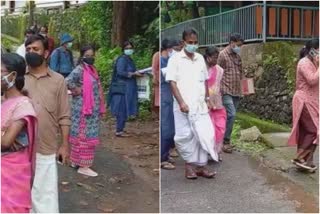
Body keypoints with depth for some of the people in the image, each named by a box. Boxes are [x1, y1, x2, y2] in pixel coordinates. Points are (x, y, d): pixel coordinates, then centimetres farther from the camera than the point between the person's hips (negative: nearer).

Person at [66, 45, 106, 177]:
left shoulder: (91, 69, 12)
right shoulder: (79, 69, -15)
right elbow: (68, 81, -30)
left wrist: (100, 108, 15)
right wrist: (77, 90, -16)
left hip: (92, 109, 8)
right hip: (83, 108, -8)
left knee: (80, 135, 15)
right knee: (85, 135, -4)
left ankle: (76, 161, 26)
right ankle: (83, 166, 3)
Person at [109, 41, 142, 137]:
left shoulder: (129, 59, 17)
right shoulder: (122, 59, -11)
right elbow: (120, 72, -20)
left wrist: (137, 74, 7)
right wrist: (134, 73, -20)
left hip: (128, 88, 9)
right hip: (123, 88, -9)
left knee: (124, 110, 11)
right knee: (123, 110, -7)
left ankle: (120, 130, 18)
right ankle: (119, 131, -1)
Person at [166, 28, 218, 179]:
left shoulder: (200, 58, 11)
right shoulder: (176, 59, -3)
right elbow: (172, 82, -8)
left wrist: (207, 99, 13)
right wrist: (181, 102, -16)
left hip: (200, 105, 4)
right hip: (184, 105, -4)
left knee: (205, 134, 0)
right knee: (186, 136, 1)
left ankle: (201, 166, 11)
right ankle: (189, 164, 18)